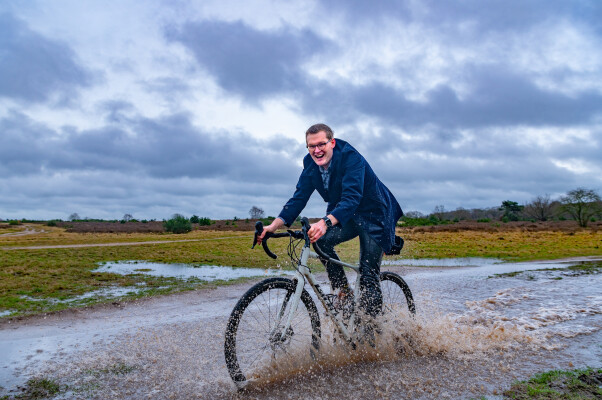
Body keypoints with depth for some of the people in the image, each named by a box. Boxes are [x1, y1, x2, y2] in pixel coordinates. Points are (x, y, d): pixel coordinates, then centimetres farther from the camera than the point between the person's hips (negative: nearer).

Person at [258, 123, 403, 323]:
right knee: (321, 240, -22)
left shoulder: (351, 157, -28)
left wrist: (325, 222, -57)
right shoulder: (310, 165, -8)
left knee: (368, 276, -10)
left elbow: (351, 198, -40)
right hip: (344, 215, 6)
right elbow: (299, 198, -11)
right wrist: (274, 225, -24)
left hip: (374, 215, -6)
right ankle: (343, 292, -5)